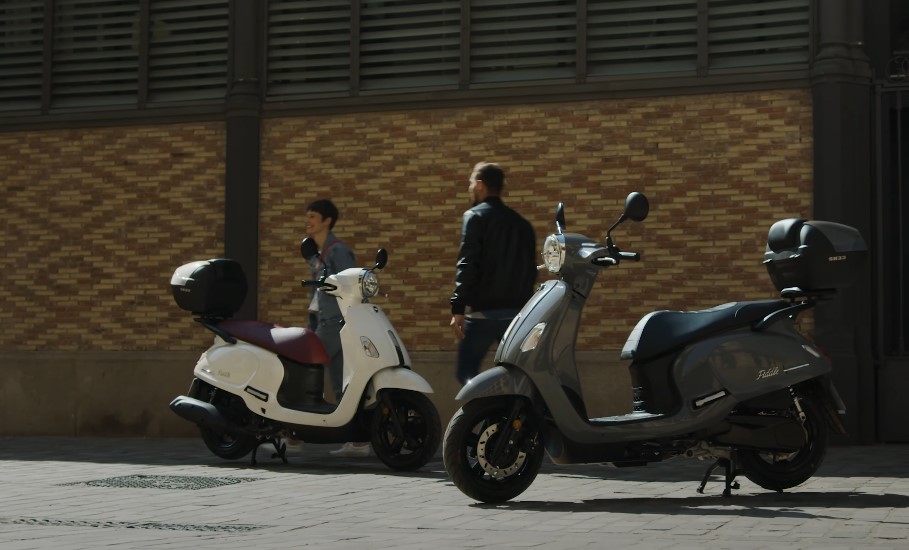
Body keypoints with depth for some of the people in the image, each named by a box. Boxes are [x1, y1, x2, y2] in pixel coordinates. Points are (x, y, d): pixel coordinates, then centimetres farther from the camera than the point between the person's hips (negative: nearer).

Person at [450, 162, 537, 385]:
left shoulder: (475, 216, -3)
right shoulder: (522, 223, 17)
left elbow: (467, 265, -13)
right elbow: (530, 269, 17)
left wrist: (457, 308, -16)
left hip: (484, 311, -6)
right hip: (517, 311, 6)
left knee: (467, 372, 1)